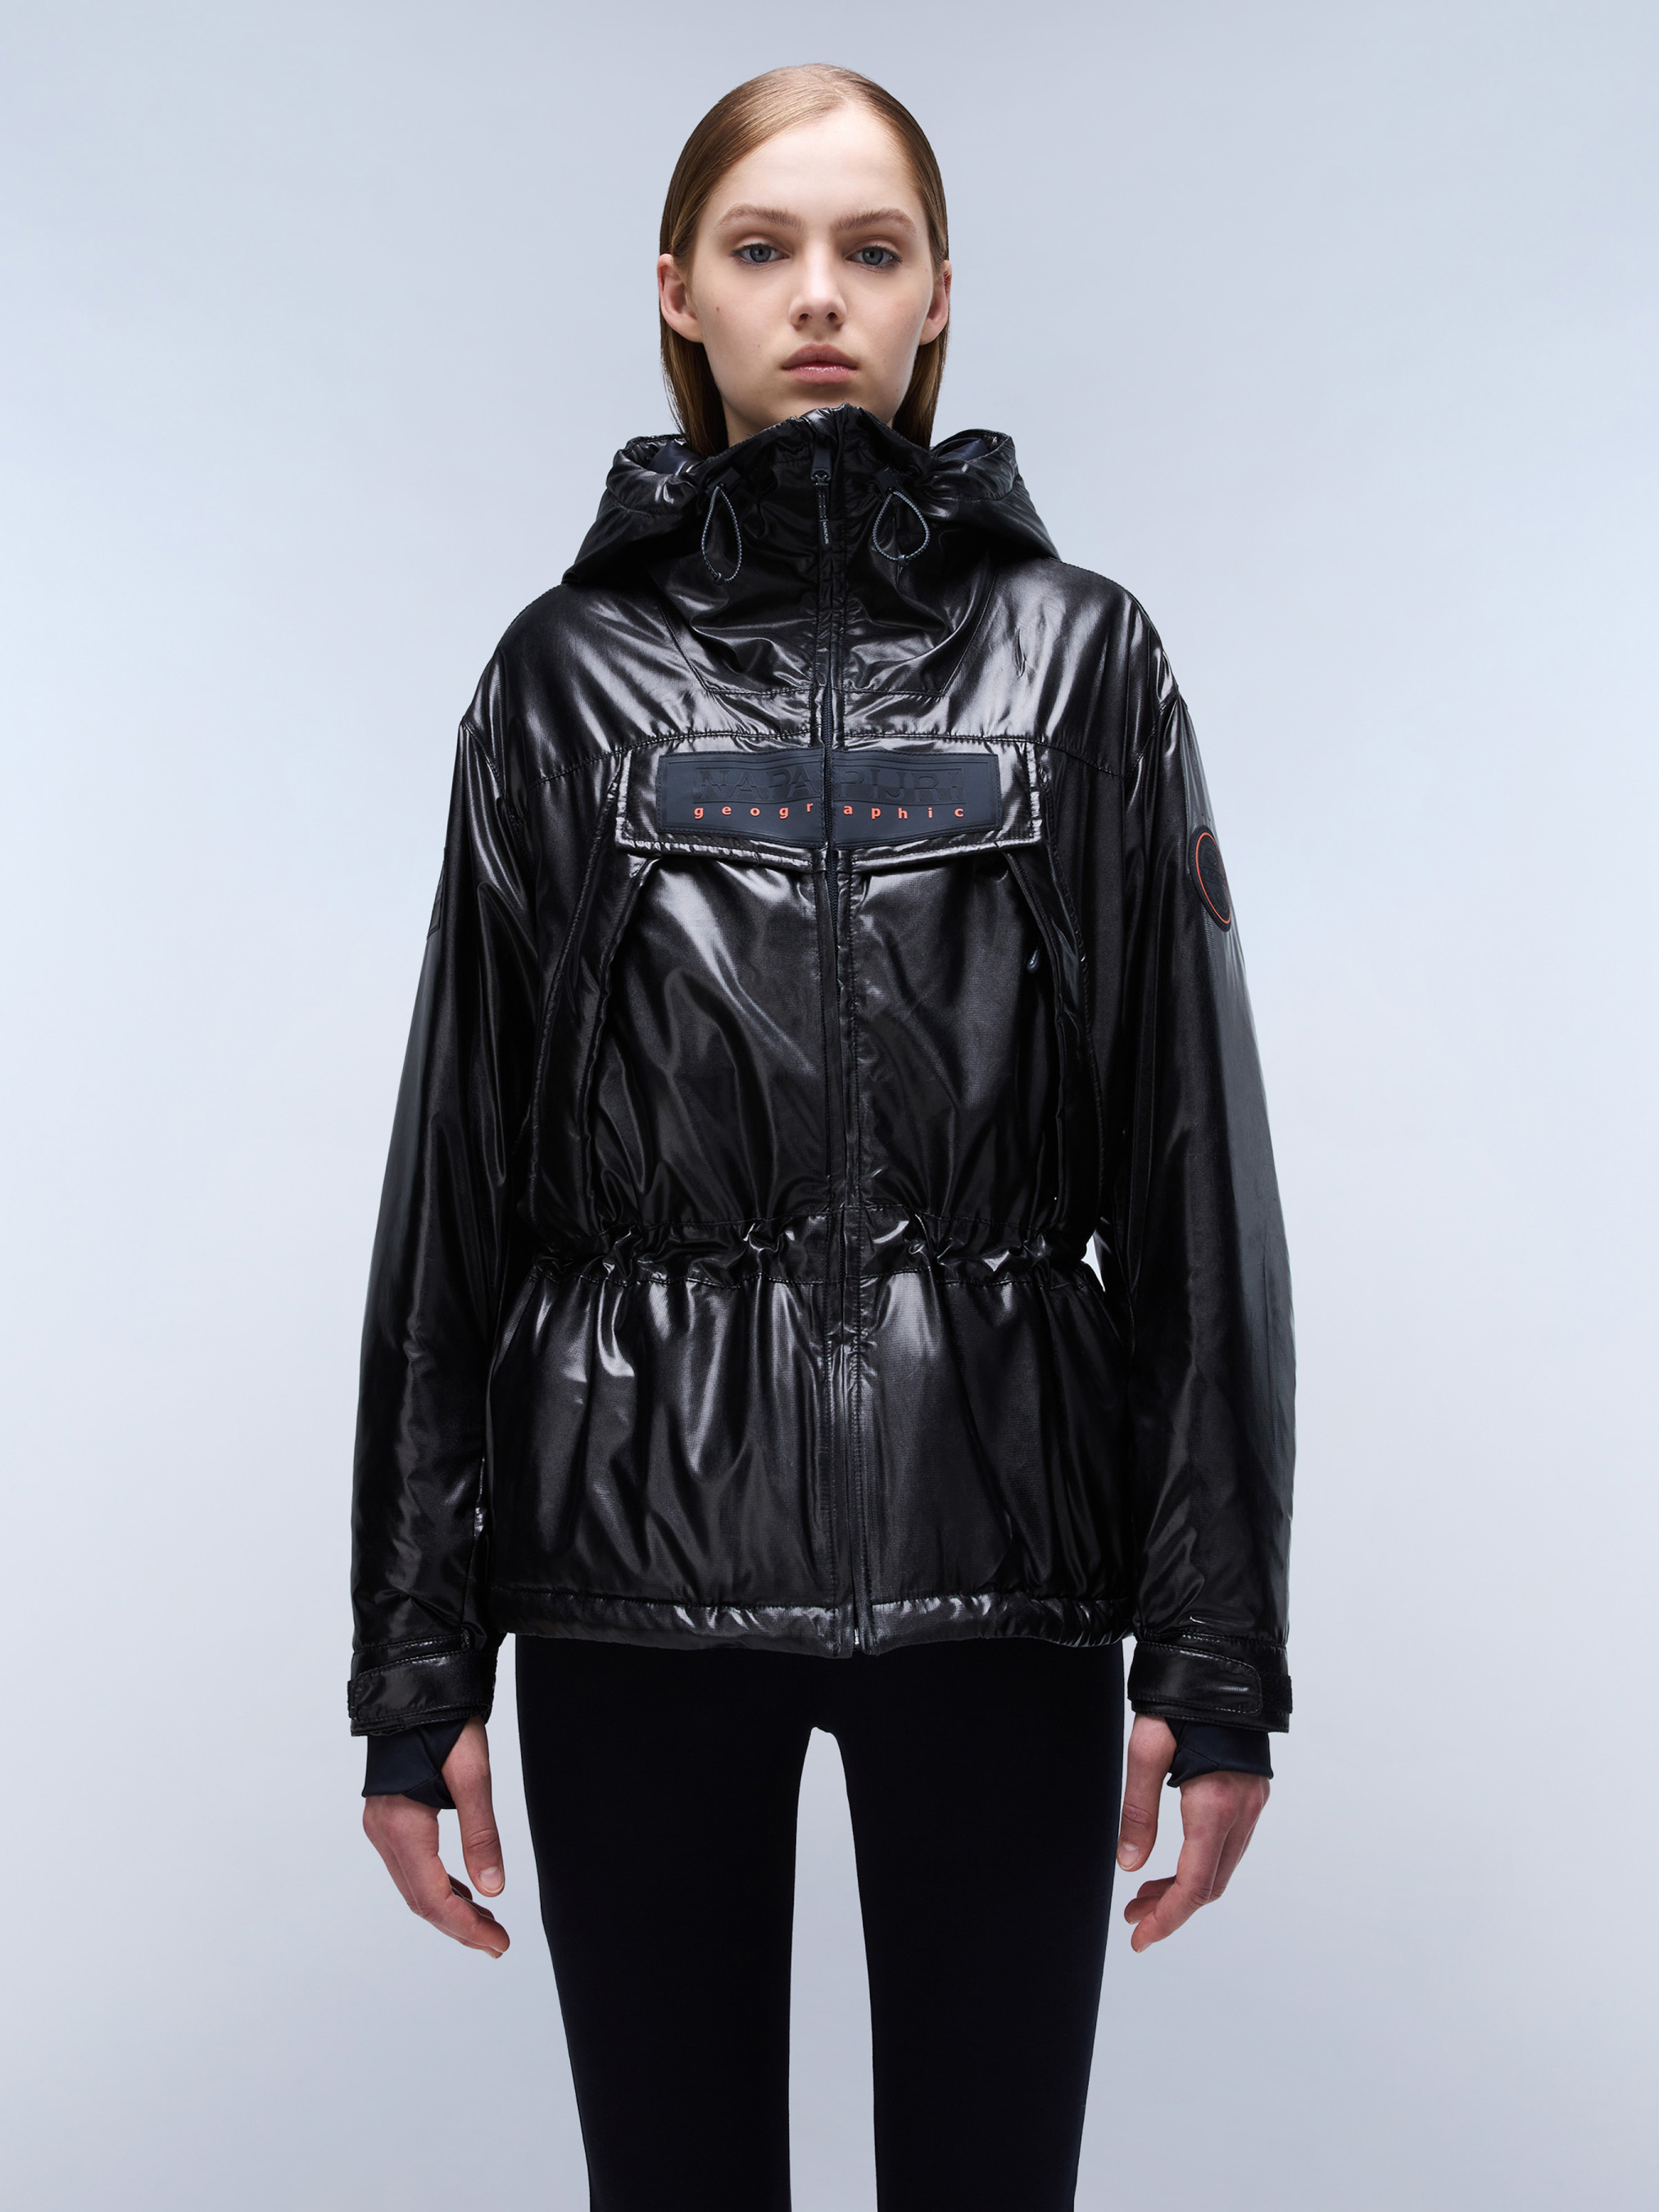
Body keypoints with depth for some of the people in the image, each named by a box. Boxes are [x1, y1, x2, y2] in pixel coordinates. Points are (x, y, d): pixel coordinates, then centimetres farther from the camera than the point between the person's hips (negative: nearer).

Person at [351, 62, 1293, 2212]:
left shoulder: (1079, 658, 4)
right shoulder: (569, 672, 5)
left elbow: (1195, 1171, 1)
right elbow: (455, 1171, 4)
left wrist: (1218, 1649, -3)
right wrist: (415, 1659, 2)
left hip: (1000, 1554, 0)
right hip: (638, 1557, 1)